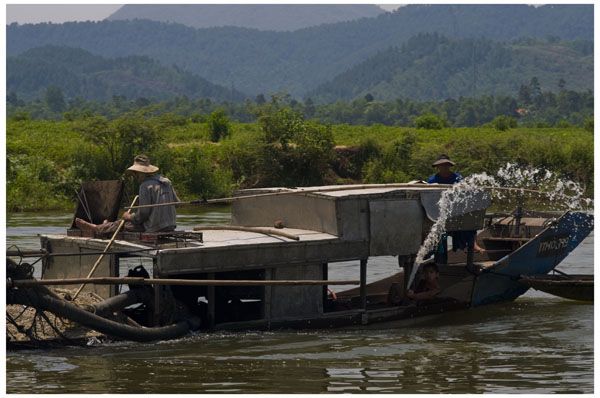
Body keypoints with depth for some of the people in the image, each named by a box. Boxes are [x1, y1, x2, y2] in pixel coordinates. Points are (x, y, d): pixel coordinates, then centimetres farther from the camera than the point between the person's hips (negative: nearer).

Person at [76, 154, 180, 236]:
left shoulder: (146, 186, -17)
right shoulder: (167, 182, 7)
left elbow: (143, 214, -18)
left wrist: (130, 217, 1)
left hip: (154, 228, -8)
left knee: (123, 224, 13)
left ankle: (96, 229, 32)